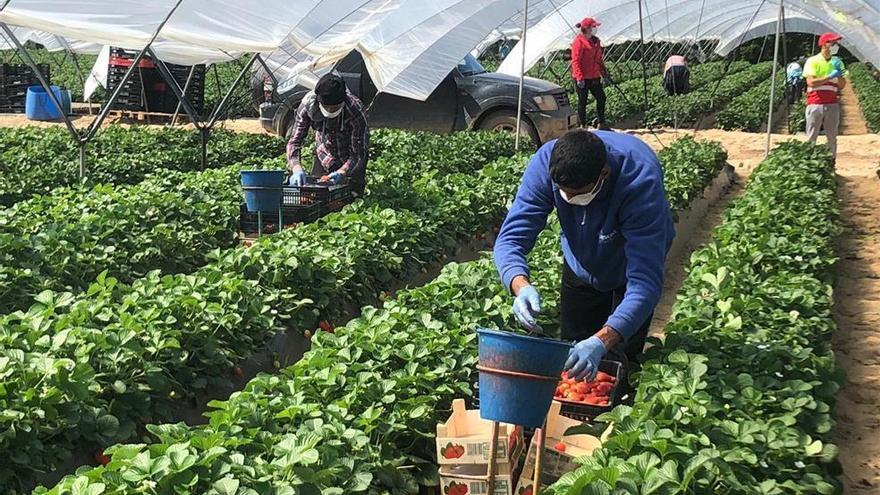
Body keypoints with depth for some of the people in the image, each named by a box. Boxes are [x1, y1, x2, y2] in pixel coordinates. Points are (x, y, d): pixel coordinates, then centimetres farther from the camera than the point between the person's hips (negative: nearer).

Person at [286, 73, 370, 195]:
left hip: (350, 159, -3)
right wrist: (297, 168, -42)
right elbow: (294, 141, -24)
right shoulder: (308, 103, -28)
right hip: (324, 156, 3)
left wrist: (341, 173, -48)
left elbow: (359, 154, -30)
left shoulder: (356, 112, -36)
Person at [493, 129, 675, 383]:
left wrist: (602, 341, -61)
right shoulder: (546, 163, -34)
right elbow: (511, 237, -32)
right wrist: (520, 285, -54)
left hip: (632, 266, -3)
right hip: (581, 265, 3)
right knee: (570, 359, 11)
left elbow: (645, 282, -47)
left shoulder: (641, 181, -42)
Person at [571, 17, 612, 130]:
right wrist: (579, 78, -23)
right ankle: (583, 126, 10)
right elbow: (575, 61, -17)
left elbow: (599, 60, 21)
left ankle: (602, 124, 19)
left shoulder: (595, 41, 14)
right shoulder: (579, 41, -12)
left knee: (601, 98, 9)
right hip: (583, 78, -8)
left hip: (594, 77, 8)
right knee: (583, 101, 1)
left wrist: (604, 75, 20)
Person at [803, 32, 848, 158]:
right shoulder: (813, 61, -3)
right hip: (815, 104, -4)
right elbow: (811, 82, -14)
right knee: (811, 137, 0)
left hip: (832, 105, 4)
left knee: (832, 137, 7)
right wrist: (830, 76, -17)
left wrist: (840, 73, -8)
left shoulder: (837, 62, 11)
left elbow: (842, 86, 9)